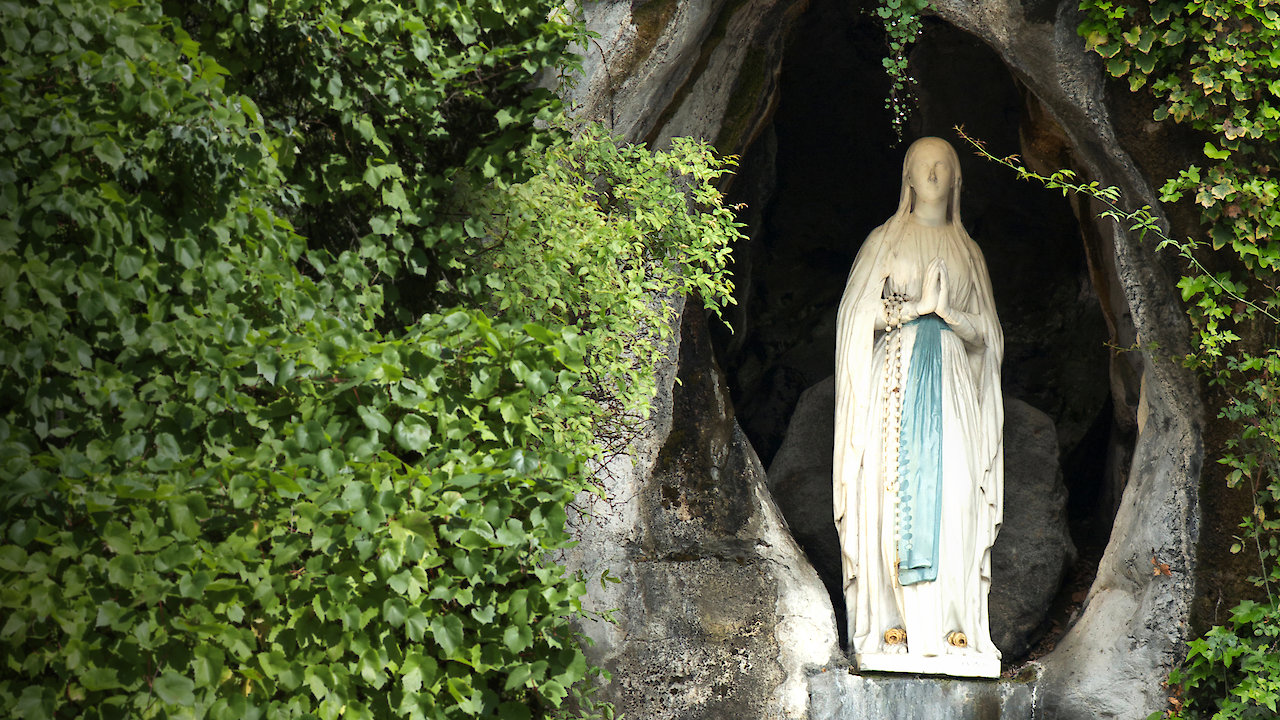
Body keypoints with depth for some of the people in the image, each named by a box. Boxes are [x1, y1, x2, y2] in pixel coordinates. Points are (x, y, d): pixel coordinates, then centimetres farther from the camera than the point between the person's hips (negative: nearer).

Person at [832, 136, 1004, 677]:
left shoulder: (968, 252, 17)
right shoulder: (885, 241, 11)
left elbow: (986, 333, 13)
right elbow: (859, 317, 3)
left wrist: (948, 312, -6)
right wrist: (917, 306, -8)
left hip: (951, 381, 2)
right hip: (896, 374, -2)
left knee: (953, 491, -9)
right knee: (895, 486, -11)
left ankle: (950, 621, -9)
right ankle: (892, 622, -11)